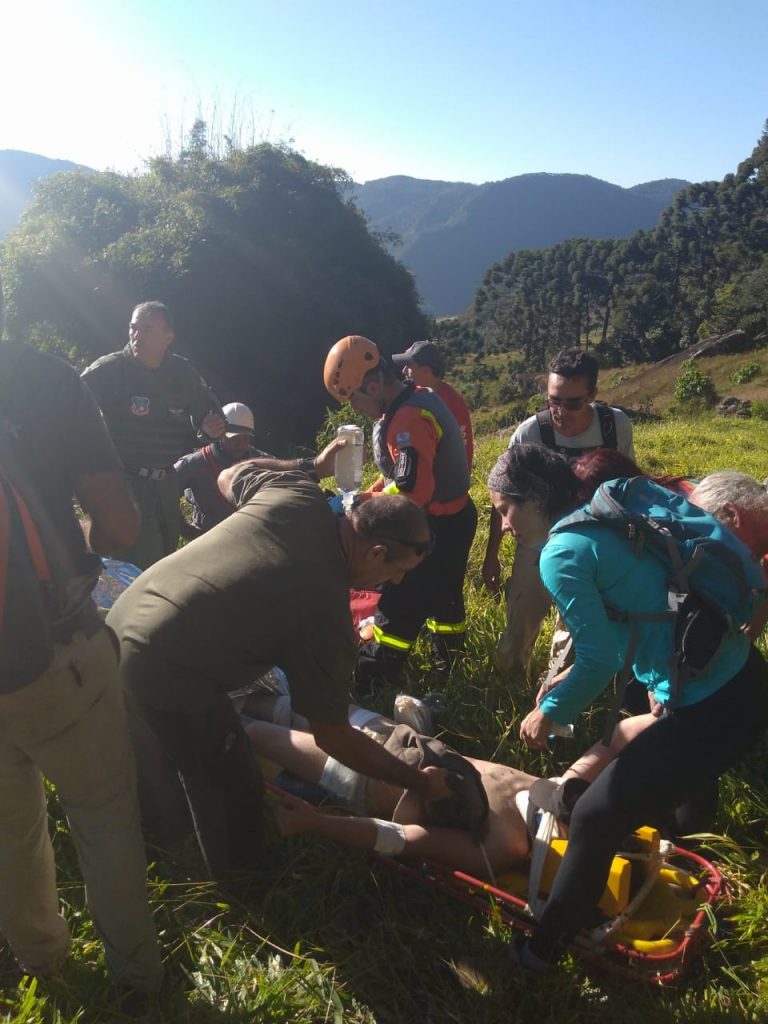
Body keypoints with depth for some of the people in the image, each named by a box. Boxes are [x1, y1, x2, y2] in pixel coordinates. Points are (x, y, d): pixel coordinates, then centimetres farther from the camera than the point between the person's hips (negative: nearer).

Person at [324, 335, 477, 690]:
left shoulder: (408, 419, -28)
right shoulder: (417, 397, 5)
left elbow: (413, 491, -34)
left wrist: (365, 502, -20)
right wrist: (371, 494, 2)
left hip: (437, 527, -10)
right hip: (452, 518, 10)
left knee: (399, 603, 3)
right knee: (442, 595, 24)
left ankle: (371, 678, 17)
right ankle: (448, 664, 42)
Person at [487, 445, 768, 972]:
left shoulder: (562, 554, -16)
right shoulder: (608, 517, 8)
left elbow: (601, 660, -16)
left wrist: (551, 712, 1)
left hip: (709, 709, -9)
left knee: (596, 818, 4)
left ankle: (543, 951, 21)